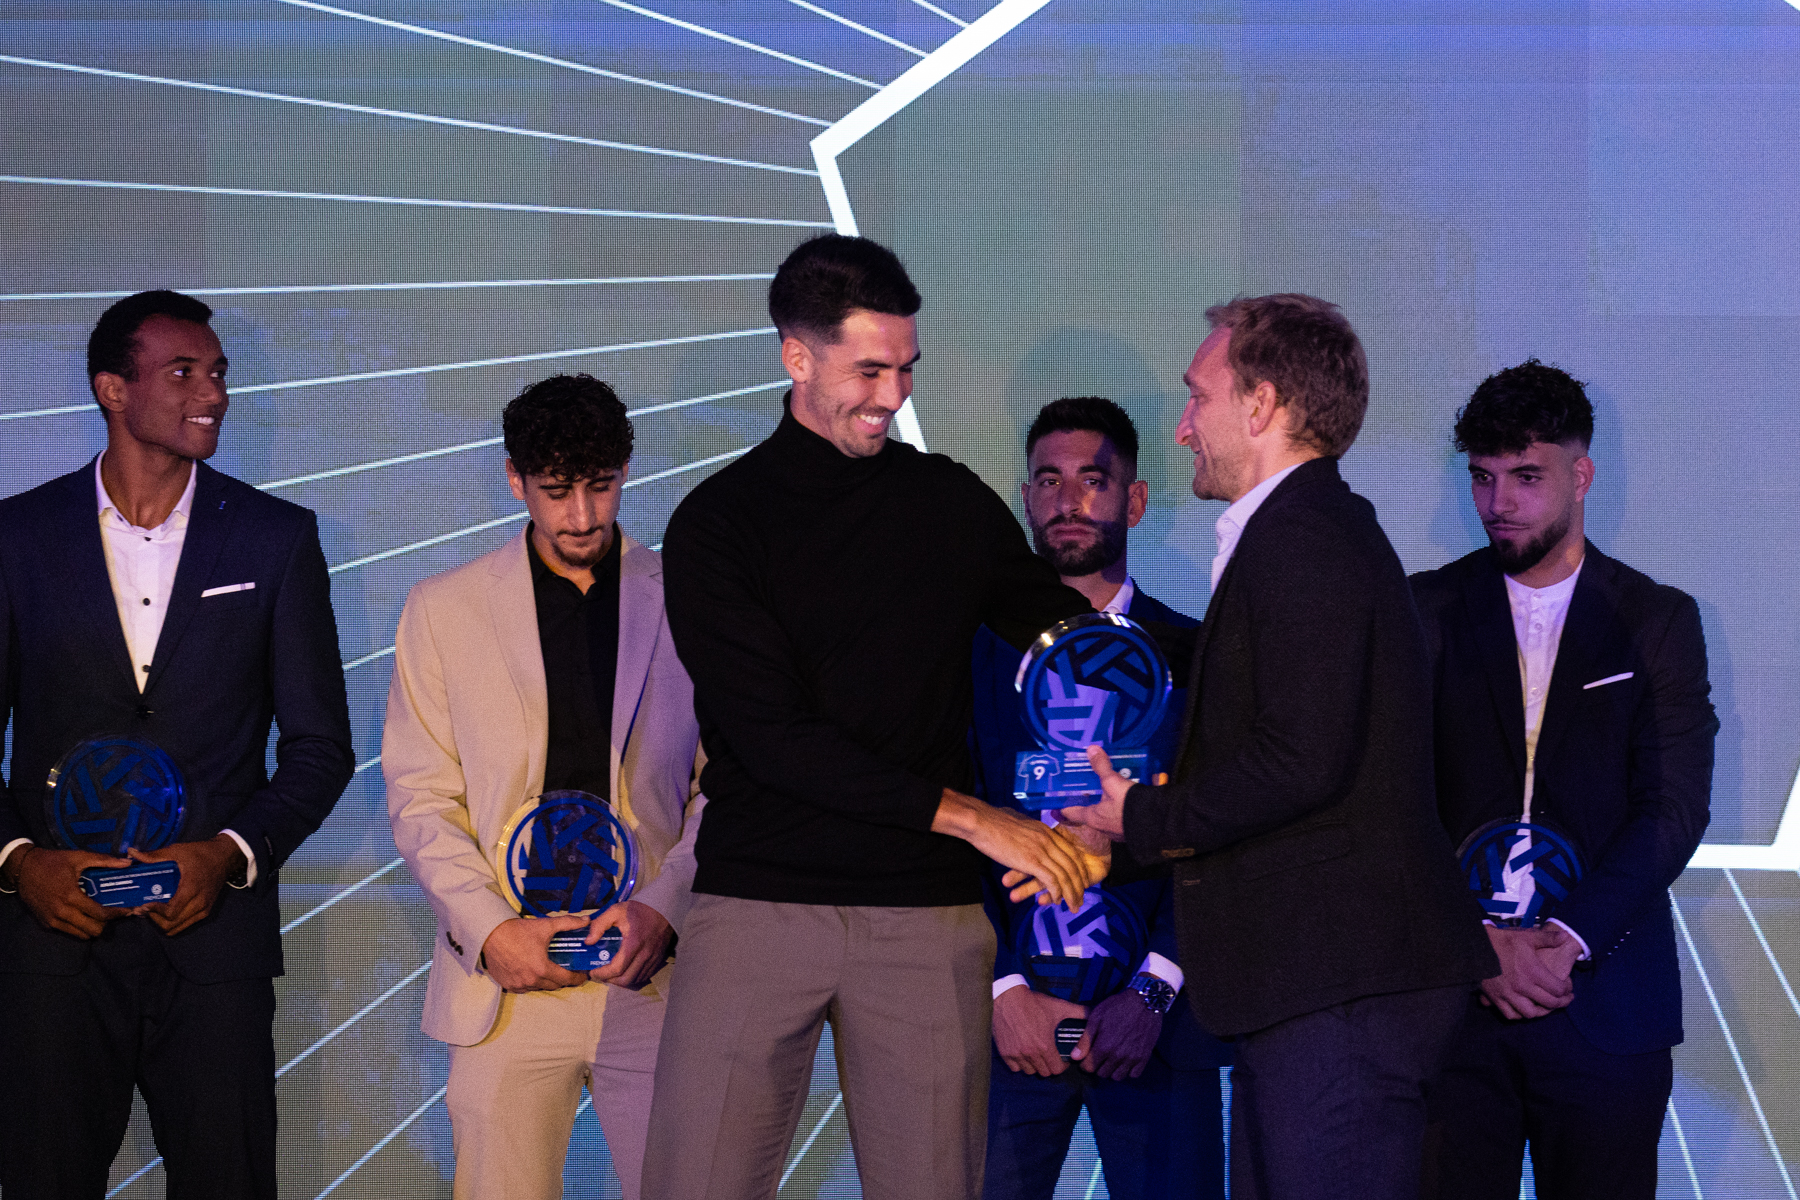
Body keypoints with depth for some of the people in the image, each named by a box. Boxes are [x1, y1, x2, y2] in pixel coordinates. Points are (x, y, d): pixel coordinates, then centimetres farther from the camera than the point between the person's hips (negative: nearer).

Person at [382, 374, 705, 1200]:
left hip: (656, 973, 0)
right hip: (506, 978, 0)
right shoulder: (444, 609, 7)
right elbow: (420, 798, 5)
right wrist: (489, 930, -9)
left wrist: (664, 907, -10)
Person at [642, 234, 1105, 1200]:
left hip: (928, 912, 2)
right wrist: (970, 816, -14)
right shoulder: (717, 523, 0)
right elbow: (769, 735, -9)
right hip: (759, 901, -2)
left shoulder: (950, 501, 11)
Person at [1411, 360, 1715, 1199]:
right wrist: (1476, 942, -11)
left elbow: (1674, 808, -1)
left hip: (1606, 997, 0)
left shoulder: (1657, 620, 7)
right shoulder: (1428, 611, 8)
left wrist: (1567, 940, -12)